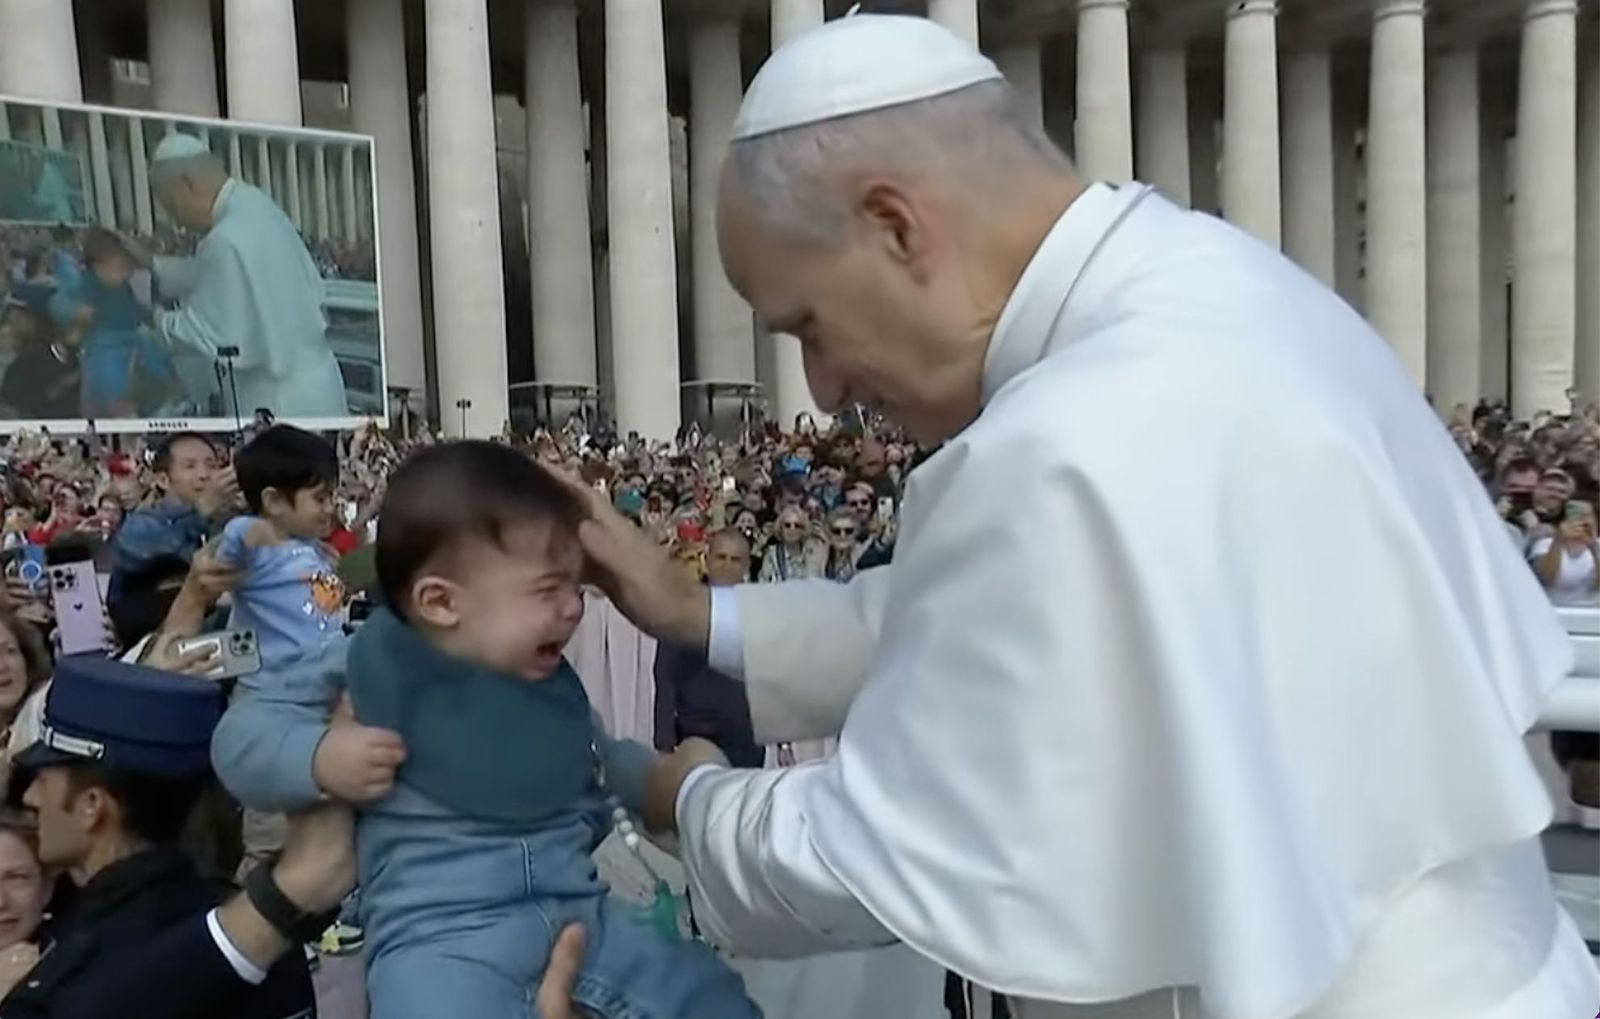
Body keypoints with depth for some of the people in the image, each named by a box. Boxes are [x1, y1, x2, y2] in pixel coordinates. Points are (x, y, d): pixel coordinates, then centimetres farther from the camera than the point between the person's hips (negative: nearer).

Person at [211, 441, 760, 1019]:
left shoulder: (551, 681, 12)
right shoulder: (372, 668, -5)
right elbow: (242, 734, -1)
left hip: (581, 914, 6)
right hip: (439, 935, -5)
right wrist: (317, 758, -19)